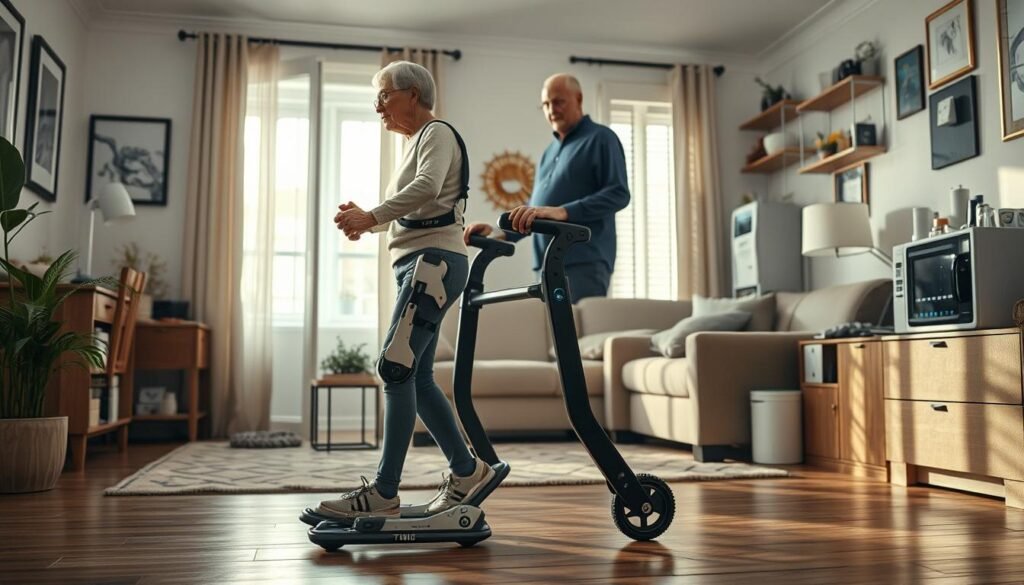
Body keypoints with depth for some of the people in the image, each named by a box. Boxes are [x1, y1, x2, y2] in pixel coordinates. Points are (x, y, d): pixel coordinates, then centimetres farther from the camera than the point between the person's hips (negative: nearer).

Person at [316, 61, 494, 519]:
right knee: (416, 377, 6)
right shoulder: (415, 143, 26)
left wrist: (372, 216, -27)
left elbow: (427, 188, -22)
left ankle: (383, 492, -14)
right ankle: (466, 470, 15)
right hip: (417, 264, 10)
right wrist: (366, 220, 6)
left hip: (435, 260, -10)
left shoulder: (437, 133, -1)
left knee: (395, 367, -16)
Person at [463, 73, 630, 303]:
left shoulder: (600, 138, 3)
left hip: (584, 263, -7)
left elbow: (618, 193, -11)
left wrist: (563, 211, -23)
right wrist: (498, 232, 8)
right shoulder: (550, 151, 26)